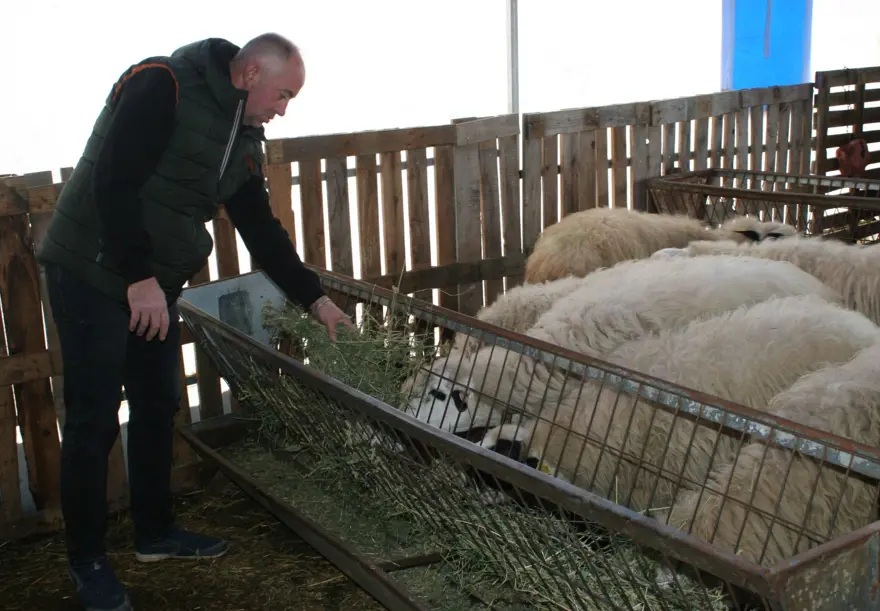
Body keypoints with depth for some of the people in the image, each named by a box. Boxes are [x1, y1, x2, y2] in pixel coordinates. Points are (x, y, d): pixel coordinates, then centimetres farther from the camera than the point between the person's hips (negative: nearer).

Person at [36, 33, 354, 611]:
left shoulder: (245, 138, 8)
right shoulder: (161, 87, -18)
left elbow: (260, 227, 14)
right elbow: (112, 184, -26)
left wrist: (313, 296, 11)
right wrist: (139, 277, -27)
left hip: (155, 286, 8)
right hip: (92, 274, -8)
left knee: (159, 406, 14)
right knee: (94, 420, -1)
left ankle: (156, 532, 31)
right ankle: (87, 559, 14)